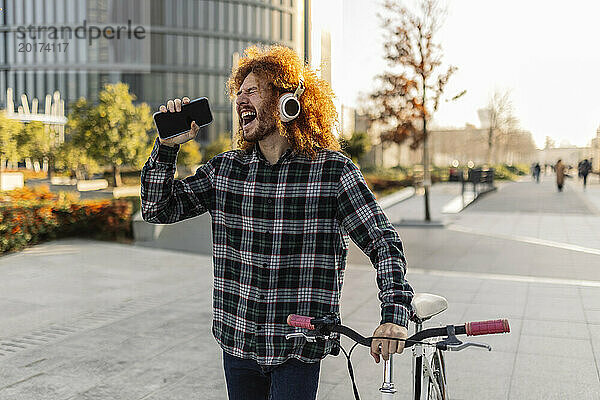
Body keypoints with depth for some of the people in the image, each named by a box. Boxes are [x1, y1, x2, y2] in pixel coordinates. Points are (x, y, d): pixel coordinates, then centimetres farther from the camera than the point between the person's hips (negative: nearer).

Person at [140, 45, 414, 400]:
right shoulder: (225, 168, 2)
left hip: (300, 348, -4)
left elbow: (383, 240, -9)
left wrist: (395, 312, -22)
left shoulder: (333, 170, -9)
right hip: (237, 342, 4)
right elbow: (158, 208, 7)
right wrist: (168, 147, -6)